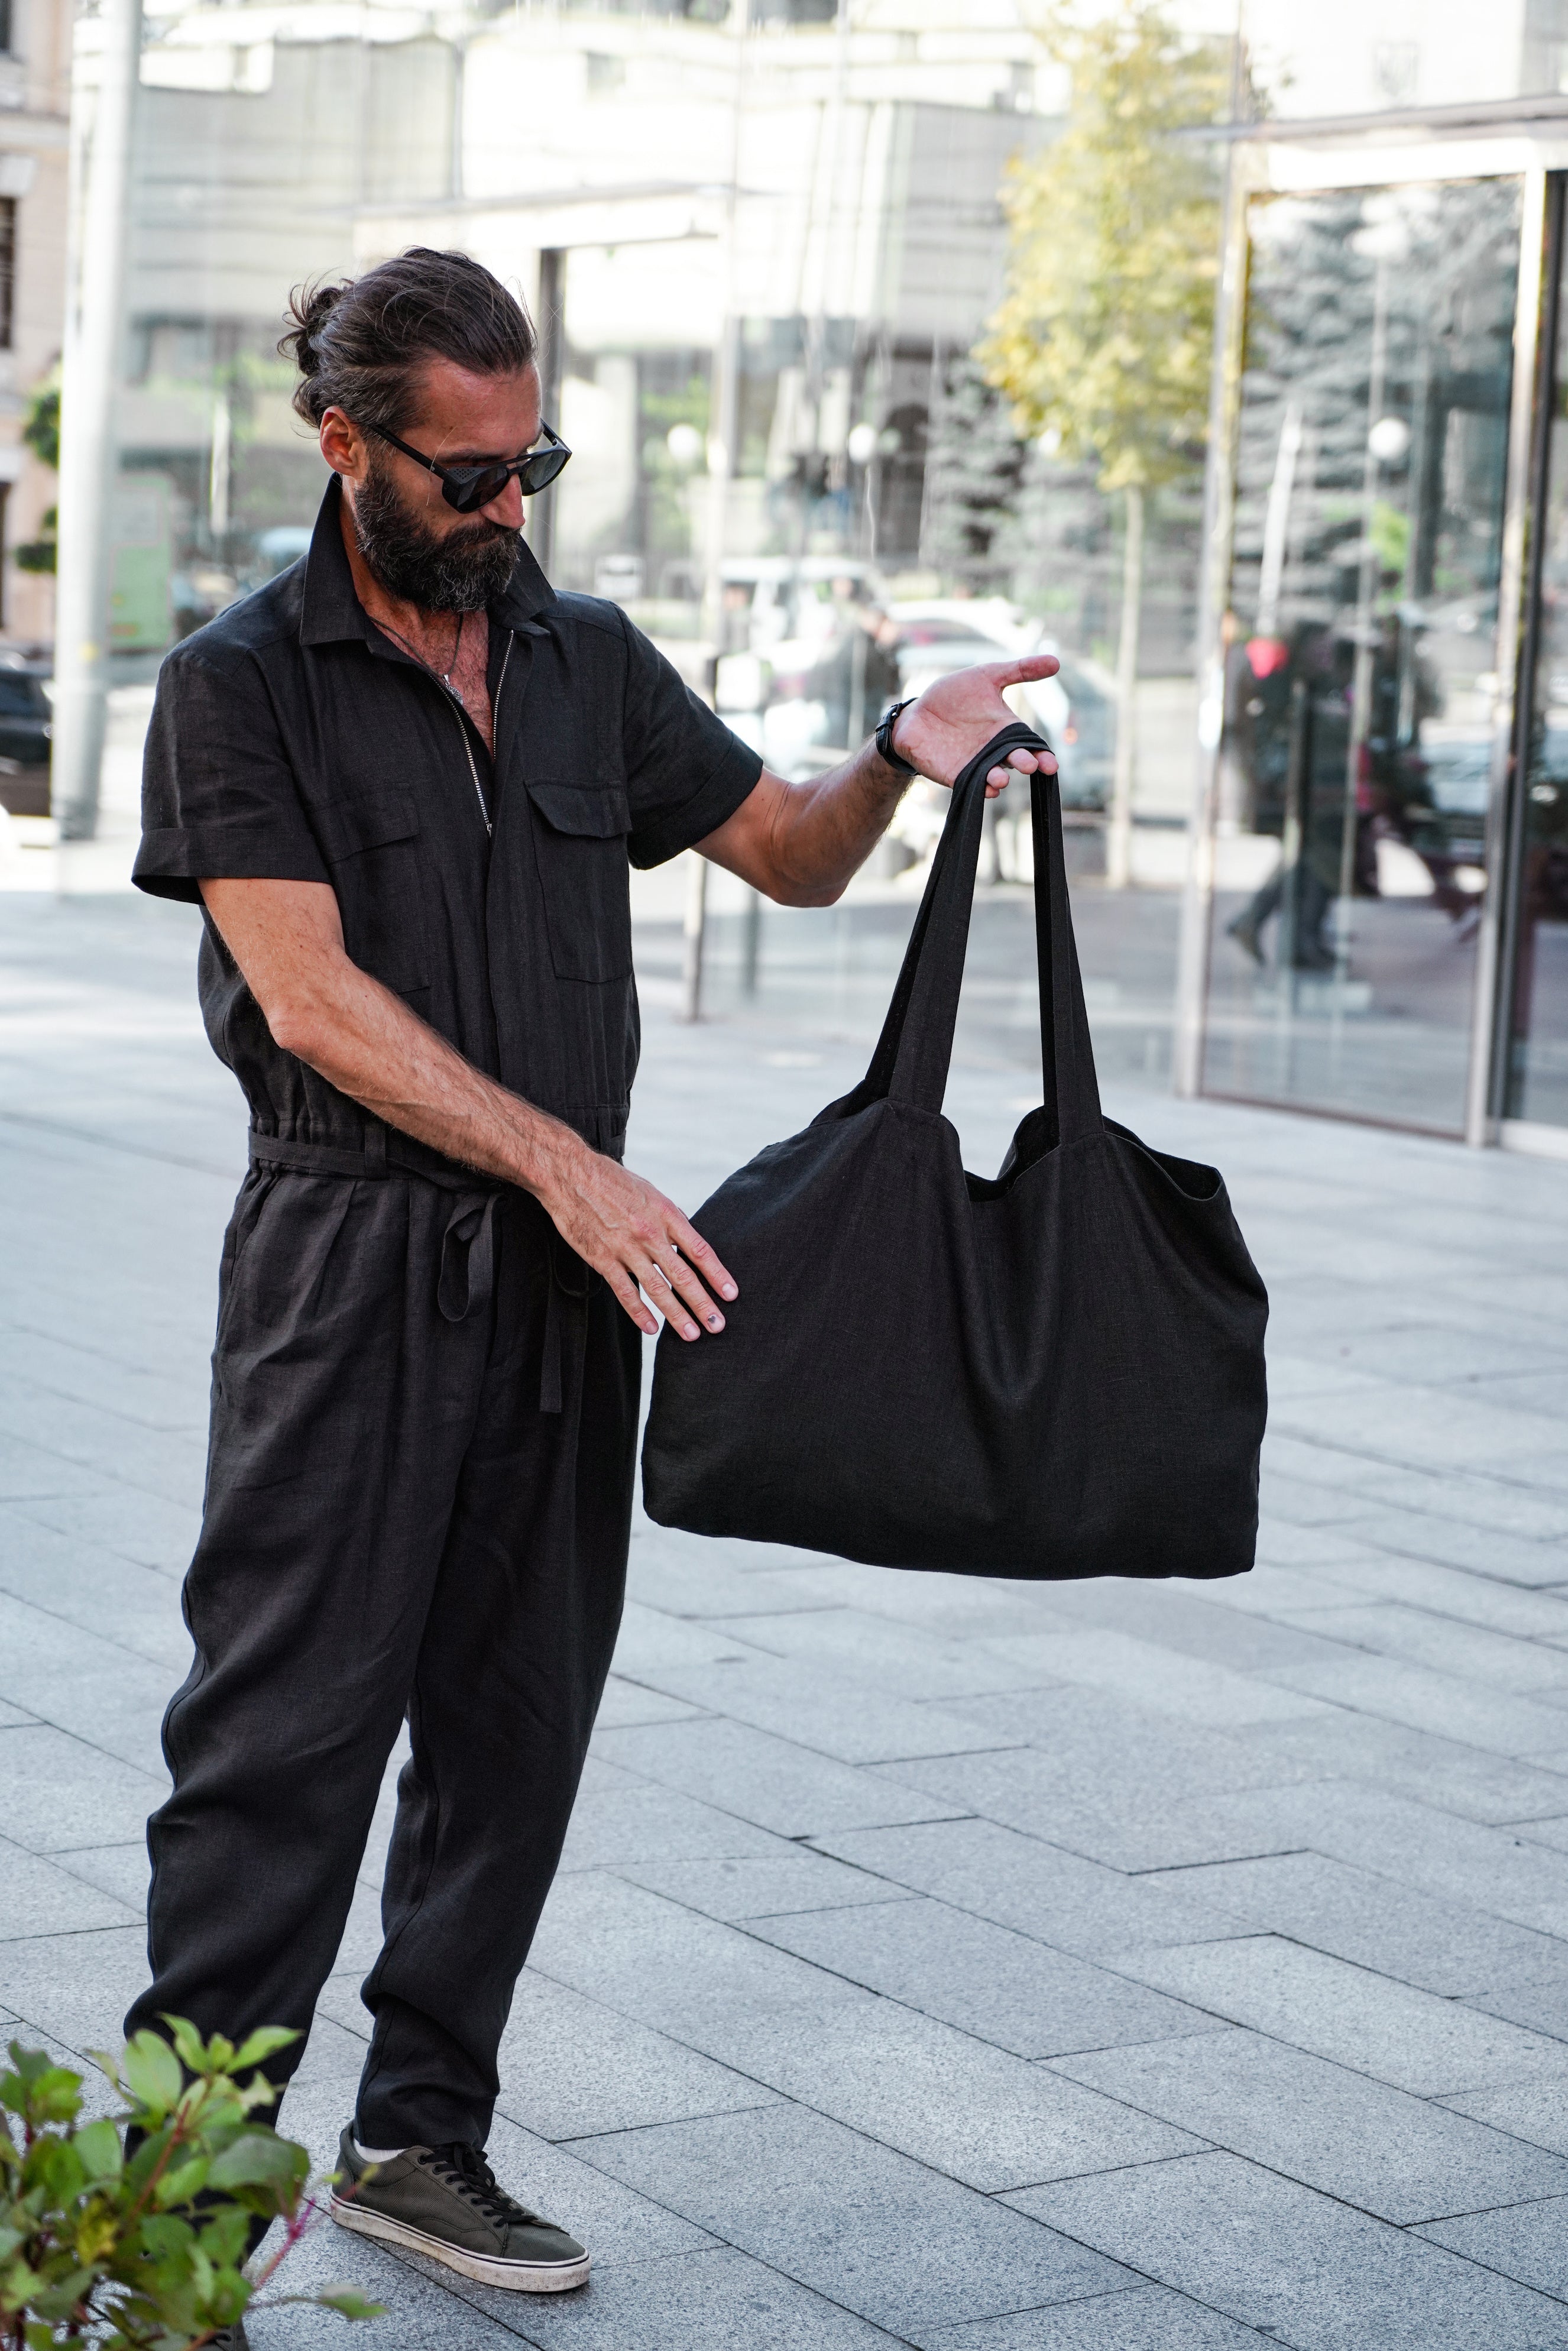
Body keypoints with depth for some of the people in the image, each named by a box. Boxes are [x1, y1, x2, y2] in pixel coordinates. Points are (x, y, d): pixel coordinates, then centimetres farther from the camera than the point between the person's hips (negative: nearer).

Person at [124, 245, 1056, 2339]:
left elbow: (785, 851, 20)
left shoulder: (588, 661, 12)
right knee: (288, 1728, -6)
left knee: (515, 1723, 8)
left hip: (572, 1264, 5)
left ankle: (420, 2138, 20)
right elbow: (311, 996, -13)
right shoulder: (243, 683, -4)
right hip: (350, 1261, -5)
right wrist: (563, 1163, -19)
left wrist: (900, 765, -2)